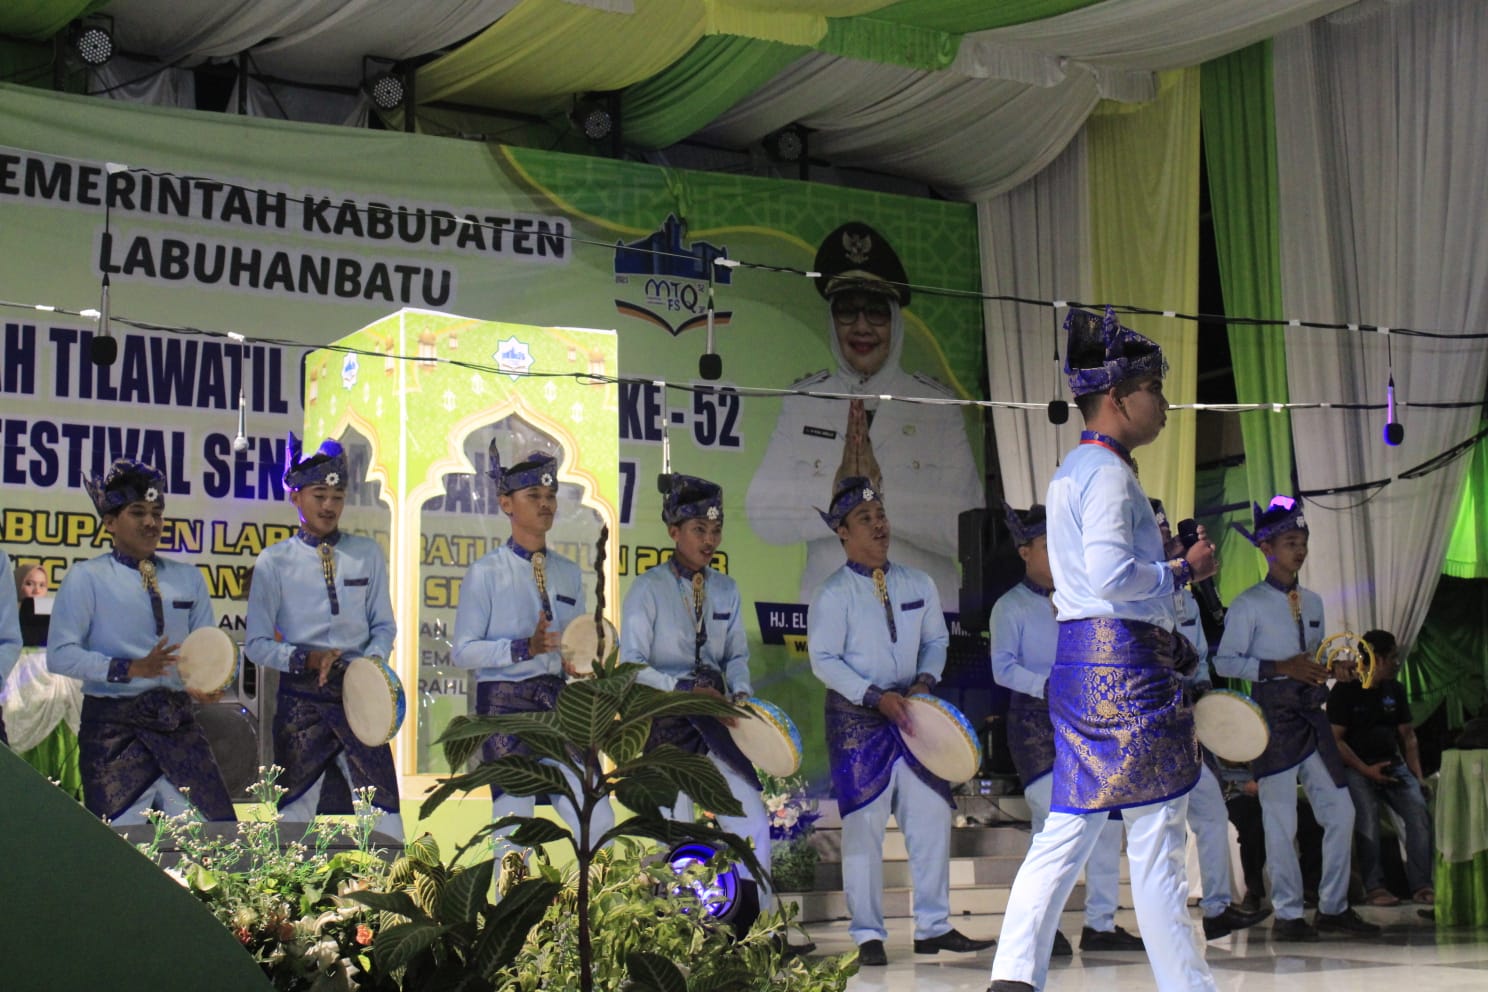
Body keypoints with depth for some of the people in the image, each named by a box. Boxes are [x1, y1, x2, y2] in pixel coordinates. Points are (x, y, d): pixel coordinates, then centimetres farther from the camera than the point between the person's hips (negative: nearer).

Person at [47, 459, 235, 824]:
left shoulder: (187, 578, 14)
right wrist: (131, 669, -18)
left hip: (178, 722, 4)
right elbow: (60, 655, -8)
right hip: (115, 726, -4)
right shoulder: (86, 578, 1)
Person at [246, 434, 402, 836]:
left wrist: (373, 661, -8)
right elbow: (257, 643, 1)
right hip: (301, 699, -1)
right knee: (293, 811, 4)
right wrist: (306, 659, -15)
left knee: (384, 811, -3)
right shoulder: (274, 561, 3)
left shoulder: (368, 554, 9)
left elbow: (384, 625, 12)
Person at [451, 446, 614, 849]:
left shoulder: (569, 573, 14)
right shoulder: (487, 572, -3)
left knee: (597, 822, -3)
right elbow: (462, 651, -7)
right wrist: (524, 648, -19)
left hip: (559, 702, 5)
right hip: (505, 705, -5)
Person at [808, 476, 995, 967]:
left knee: (931, 816, 3)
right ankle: (867, 935, 6)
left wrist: (925, 681, -5)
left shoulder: (918, 585, 8)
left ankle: (933, 927, 14)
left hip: (911, 714, 5)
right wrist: (877, 697, -17)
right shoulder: (834, 593, -7)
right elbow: (824, 660, -9)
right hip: (857, 720, -5)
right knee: (863, 825, -2)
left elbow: (936, 640, 14)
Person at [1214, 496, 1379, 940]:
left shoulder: (1313, 602, 17)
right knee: (1281, 819, -3)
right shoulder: (1248, 604, -5)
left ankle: (1333, 907, 17)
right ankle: (1287, 915, 6)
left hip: (1311, 715, 7)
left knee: (1340, 811, 5)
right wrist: (1279, 667, -19)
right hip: (1273, 717, -7)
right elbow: (1225, 662, -10)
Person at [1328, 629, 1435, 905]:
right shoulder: (1344, 691, -5)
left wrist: (1418, 775, 5)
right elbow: (1335, 739, -8)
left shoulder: (1395, 690, 12)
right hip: (1356, 767, -5)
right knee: (1367, 819, -24)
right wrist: (1366, 770, -17)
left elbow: (1407, 735, 16)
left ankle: (1421, 885, -12)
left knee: (1419, 812, -15)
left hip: (1393, 764, 5)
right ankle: (1374, 887, -17)